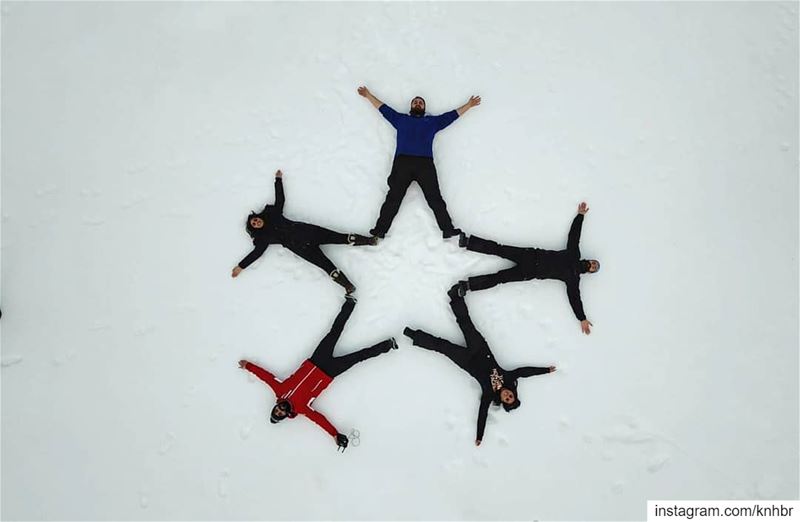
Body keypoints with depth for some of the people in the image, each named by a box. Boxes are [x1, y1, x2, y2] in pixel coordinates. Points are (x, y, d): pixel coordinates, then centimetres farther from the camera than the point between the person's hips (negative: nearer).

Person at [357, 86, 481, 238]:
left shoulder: (433, 121, 33)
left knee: (435, 198, -12)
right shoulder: (400, 119, 33)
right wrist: (368, 95, 43)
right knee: (394, 197, -12)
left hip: (425, 163, 0)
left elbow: (453, 114, 38)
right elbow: (382, 107, 40)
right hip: (402, 162, 0)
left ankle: (448, 230, -16)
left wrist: (469, 105, 39)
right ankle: (380, 230, -16)